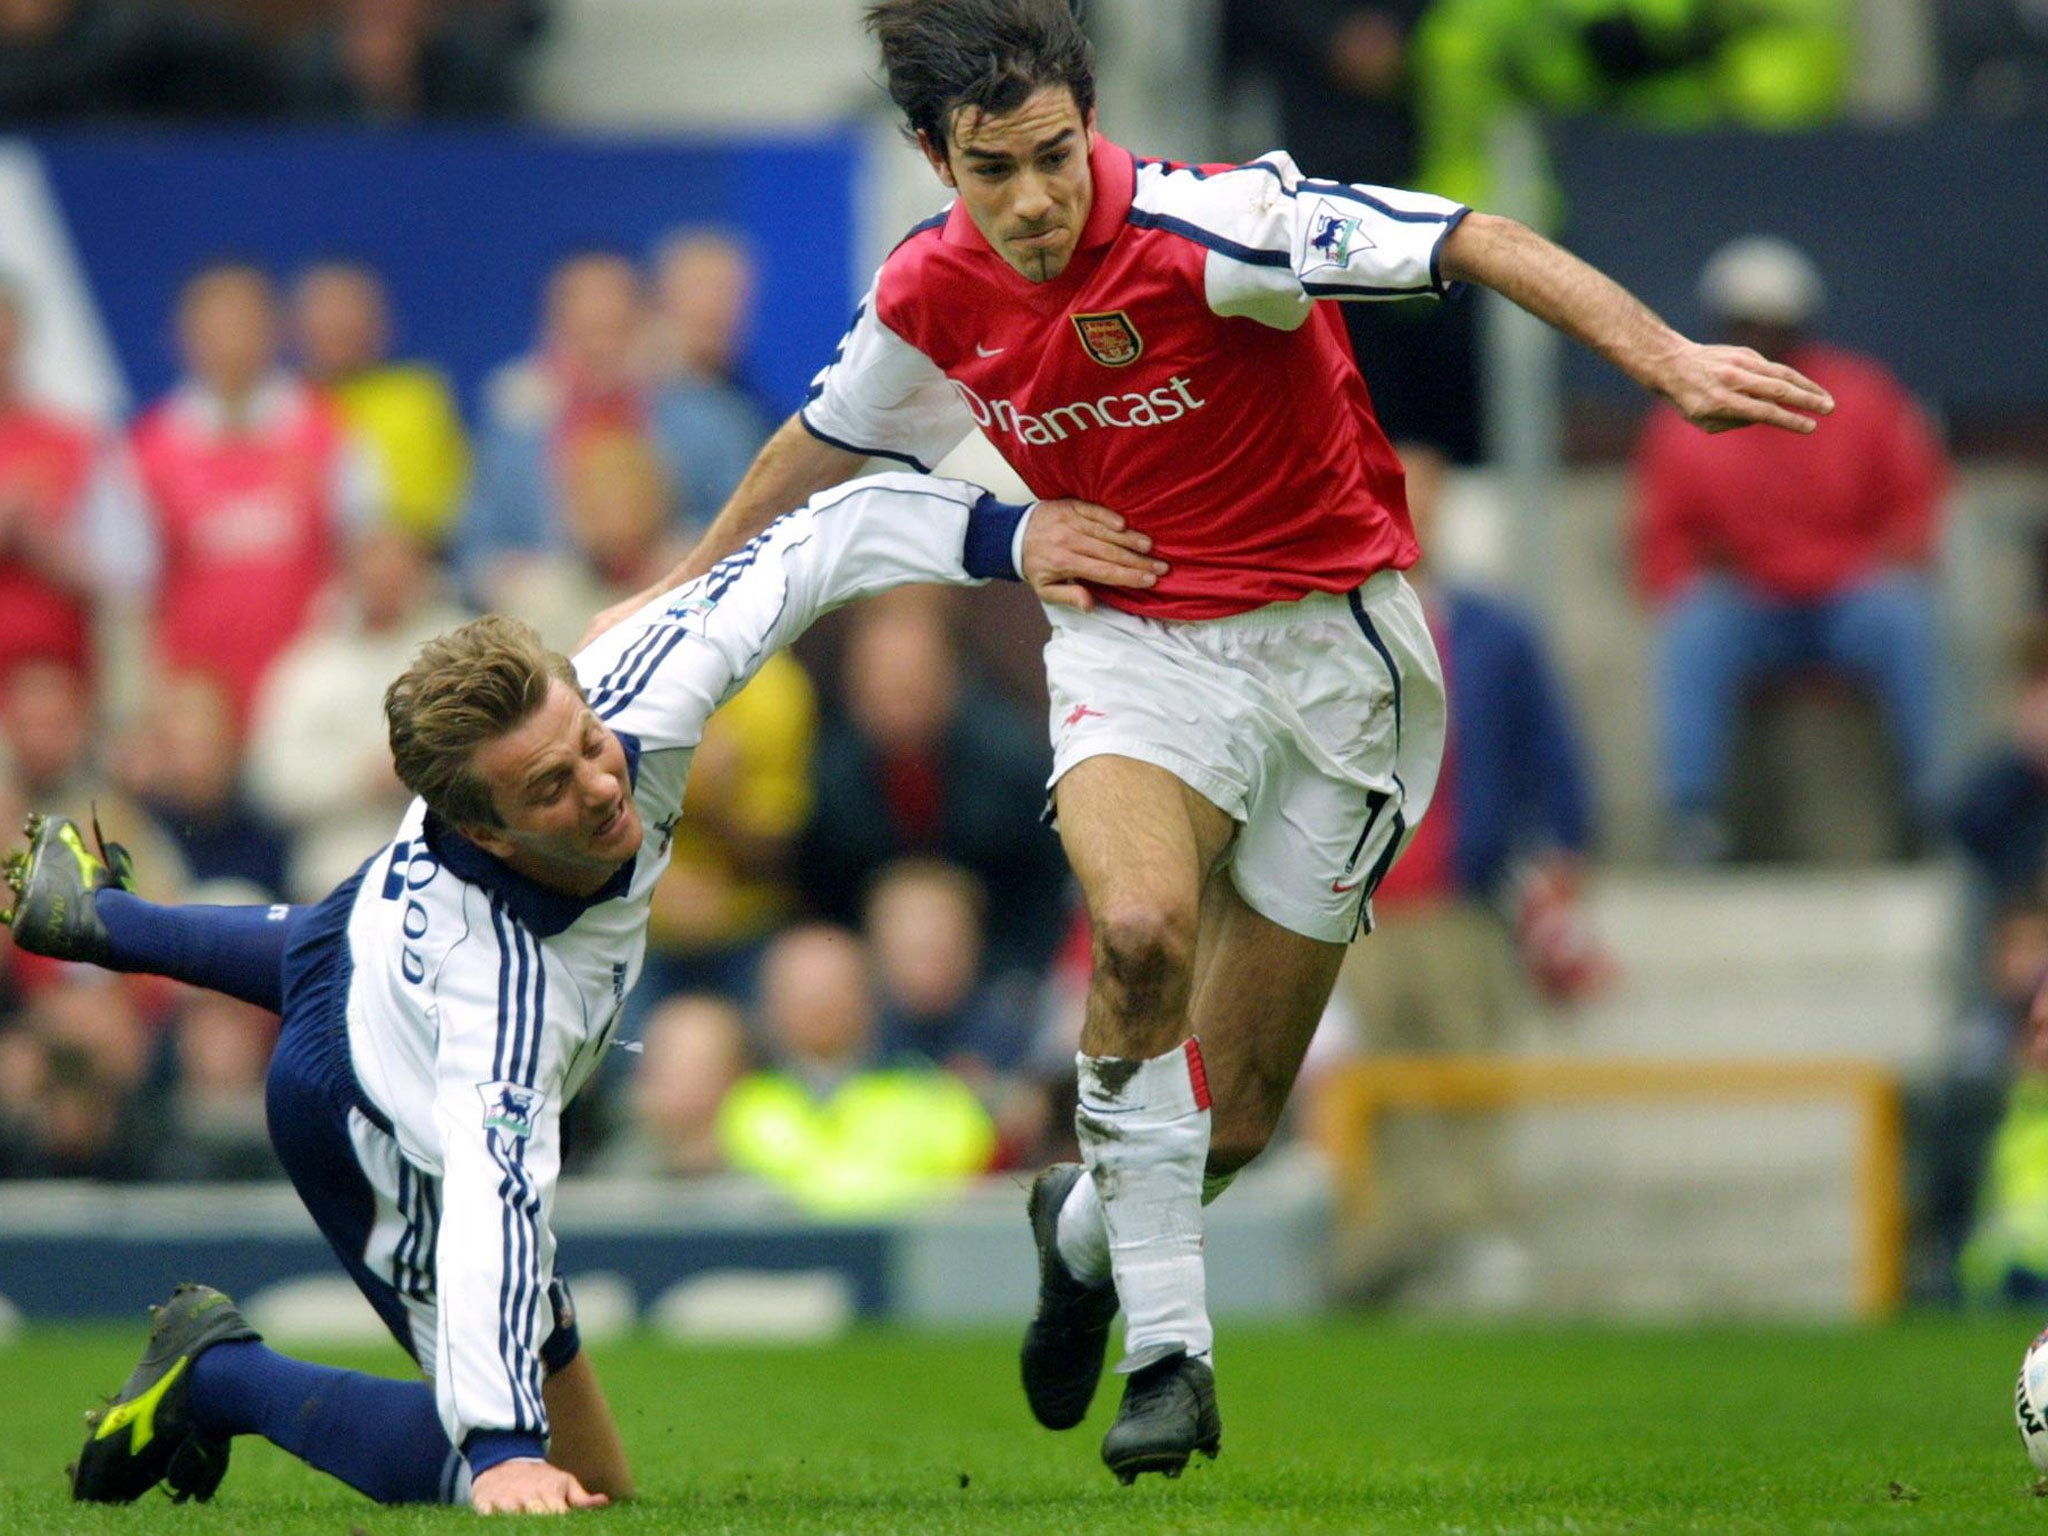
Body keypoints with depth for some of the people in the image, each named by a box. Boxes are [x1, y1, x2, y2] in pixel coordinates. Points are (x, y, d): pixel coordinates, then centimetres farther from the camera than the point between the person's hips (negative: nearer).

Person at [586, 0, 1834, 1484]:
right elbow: (830, 437, 17)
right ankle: (1168, 1350, -20)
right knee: (1142, 927, -32)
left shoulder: (1204, 228, -23)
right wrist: (682, 593, 30)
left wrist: (1663, 356, -41)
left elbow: (1478, 243, -28)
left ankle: (1090, 1226, 39)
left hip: (1332, 646, -2)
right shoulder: (931, 293, -5)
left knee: (1233, 1119, 1)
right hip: (1133, 639, 3)